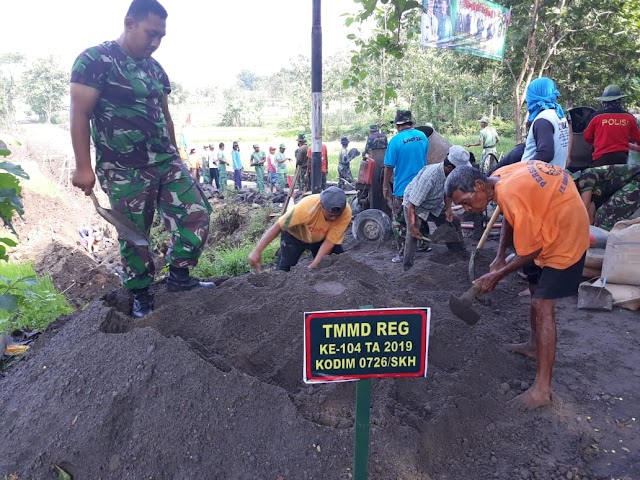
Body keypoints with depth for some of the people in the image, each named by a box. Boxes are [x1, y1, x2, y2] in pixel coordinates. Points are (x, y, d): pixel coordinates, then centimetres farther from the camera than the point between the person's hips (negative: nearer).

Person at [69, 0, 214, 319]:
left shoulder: (155, 69, 13)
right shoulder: (95, 60, -7)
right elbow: (80, 116, -11)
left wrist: (175, 157, 22)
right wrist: (83, 167, -15)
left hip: (165, 161, 6)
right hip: (124, 171, -6)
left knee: (196, 215, -3)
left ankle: (179, 276, 13)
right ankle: (141, 295, 22)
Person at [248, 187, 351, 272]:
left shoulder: (346, 213, -34)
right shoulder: (306, 207, -41)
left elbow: (330, 241, -26)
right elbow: (278, 226, -33)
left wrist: (313, 266, -33)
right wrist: (257, 251, -38)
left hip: (321, 238, 3)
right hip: (295, 235, -2)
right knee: (284, 269, -10)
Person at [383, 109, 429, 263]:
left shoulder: (396, 140, -15)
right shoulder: (422, 136, 3)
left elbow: (389, 167, -13)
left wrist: (386, 187, -2)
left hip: (402, 188, -5)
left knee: (400, 223, 5)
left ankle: (403, 254, 7)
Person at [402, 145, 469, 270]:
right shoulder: (429, 176, -40)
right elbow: (412, 203, -36)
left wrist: (448, 209, -14)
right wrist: (412, 226, -36)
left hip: (436, 205, 7)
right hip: (414, 204, -7)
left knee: (454, 223, 2)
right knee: (413, 235, -22)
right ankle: (407, 268, -13)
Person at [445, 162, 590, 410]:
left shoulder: (511, 195, -33)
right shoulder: (497, 178, -6)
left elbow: (530, 250, -23)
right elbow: (509, 218, 8)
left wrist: (497, 275, -13)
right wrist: (499, 258, 1)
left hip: (566, 233, -10)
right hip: (550, 222, 10)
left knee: (542, 306, -12)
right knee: (536, 288, 22)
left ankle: (542, 389, -7)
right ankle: (534, 345, 43)